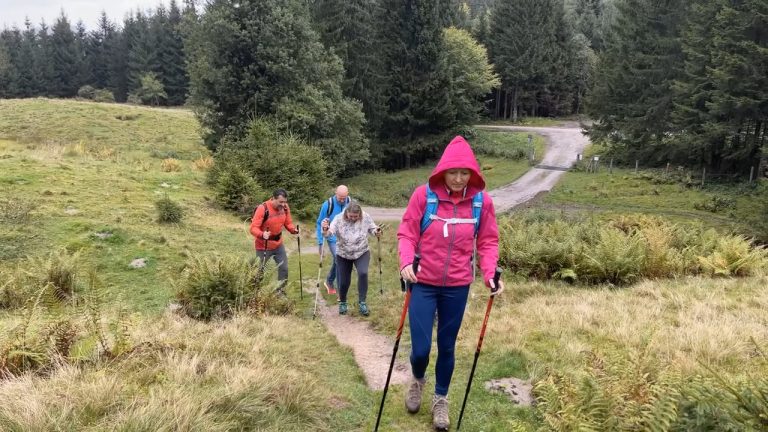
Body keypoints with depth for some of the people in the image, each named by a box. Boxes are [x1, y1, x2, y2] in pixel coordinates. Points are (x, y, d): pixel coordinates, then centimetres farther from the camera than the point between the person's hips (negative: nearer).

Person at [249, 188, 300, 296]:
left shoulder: (285, 207, -8)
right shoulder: (262, 208, -26)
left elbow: (288, 223, 2)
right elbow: (253, 228, -27)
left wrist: (294, 229, -20)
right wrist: (262, 234, -47)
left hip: (278, 245, 6)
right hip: (263, 246, -6)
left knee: (284, 268, 13)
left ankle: (281, 292, 31)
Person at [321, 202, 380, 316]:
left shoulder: (366, 217, -15)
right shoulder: (339, 219, -18)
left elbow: (372, 228, -1)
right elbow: (330, 232, -27)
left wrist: (376, 232, -23)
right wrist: (325, 230, -50)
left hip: (362, 253, 0)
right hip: (343, 255, 0)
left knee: (363, 273, -25)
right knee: (344, 281, 6)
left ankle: (362, 302, -10)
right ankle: (342, 303, 35)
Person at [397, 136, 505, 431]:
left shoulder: (482, 201, -6)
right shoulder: (424, 195, -11)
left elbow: (488, 242, 2)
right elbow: (406, 233, -5)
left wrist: (490, 274, -13)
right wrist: (406, 263, -22)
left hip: (458, 286, 1)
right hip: (423, 283, -1)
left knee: (447, 347, 13)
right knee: (420, 348, -1)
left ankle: (441, 399, 37)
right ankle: (417, 380, 36)